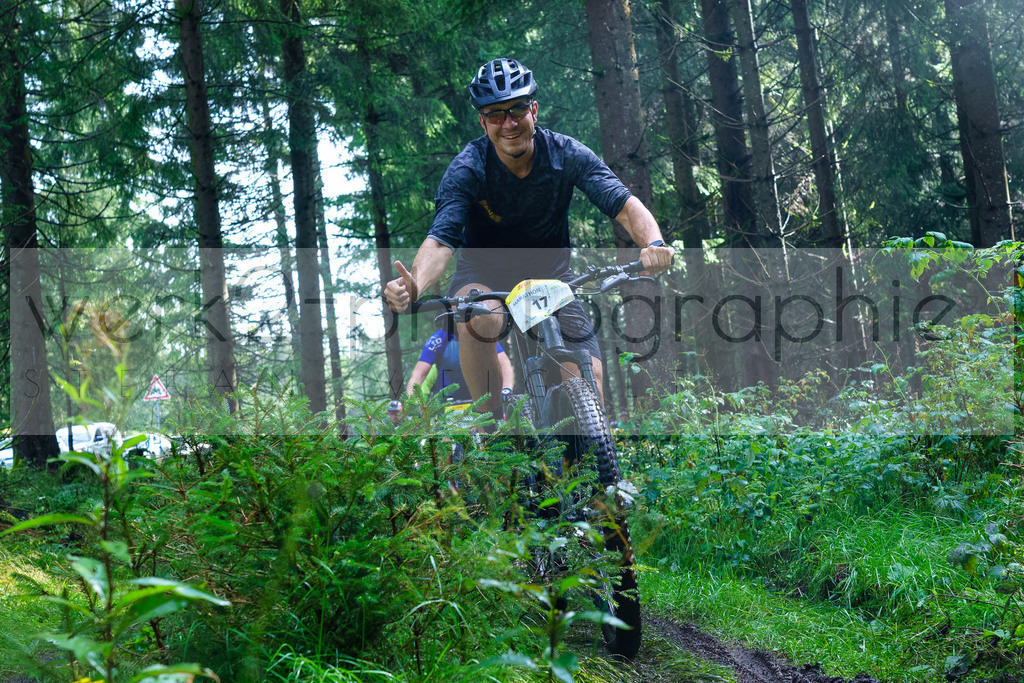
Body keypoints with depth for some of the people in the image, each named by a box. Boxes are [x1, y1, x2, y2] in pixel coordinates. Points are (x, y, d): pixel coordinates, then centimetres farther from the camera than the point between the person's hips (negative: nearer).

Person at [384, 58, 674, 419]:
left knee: (589, 381, -13)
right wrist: (414, 287, -55)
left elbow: (625, 205, -25)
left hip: (551, 270, 2)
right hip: (485, 272, -2)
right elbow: (440, 240, -33)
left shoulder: (566, 154, -17)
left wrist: (654, 243, -47)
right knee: (478, 317, -37)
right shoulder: (467, 169, -22)